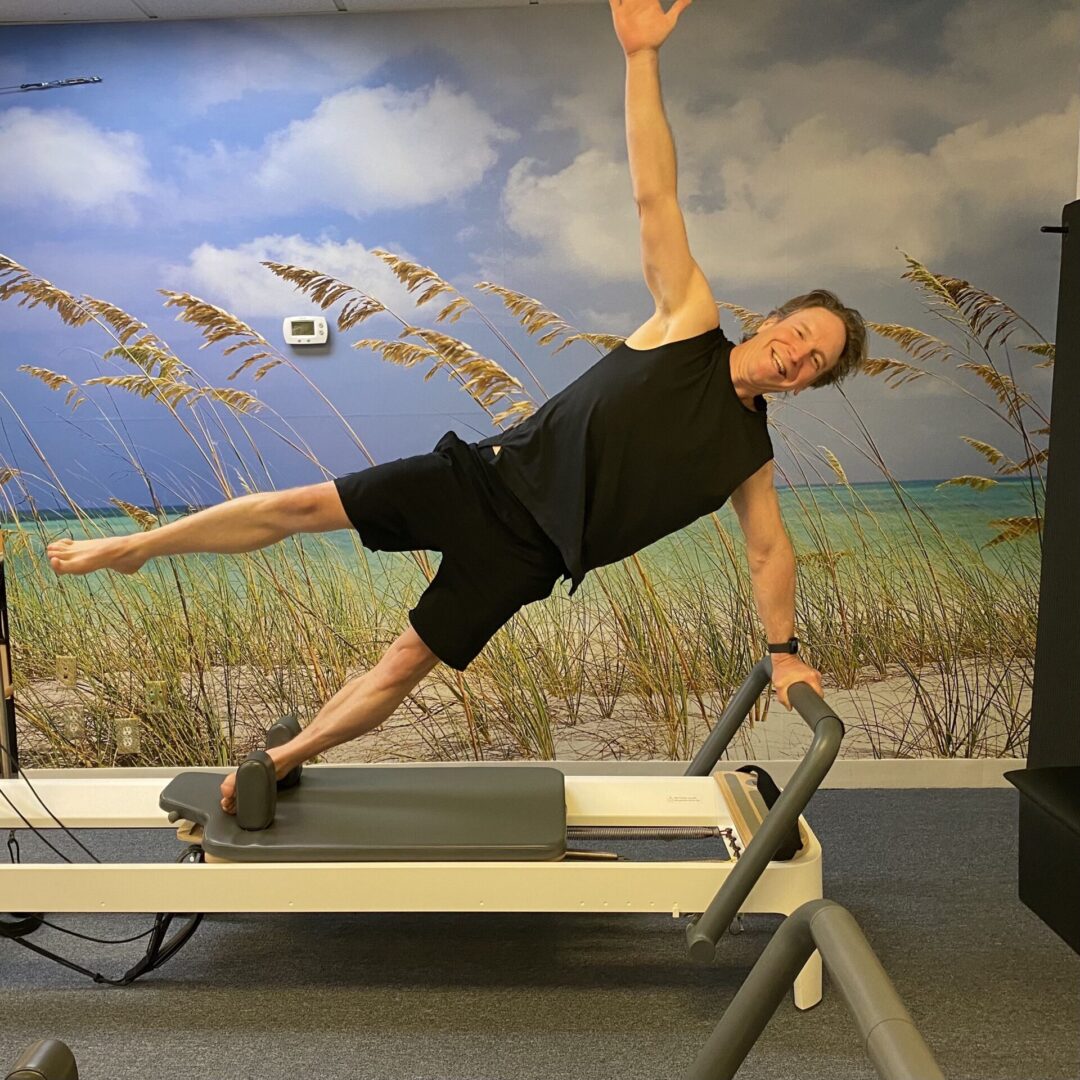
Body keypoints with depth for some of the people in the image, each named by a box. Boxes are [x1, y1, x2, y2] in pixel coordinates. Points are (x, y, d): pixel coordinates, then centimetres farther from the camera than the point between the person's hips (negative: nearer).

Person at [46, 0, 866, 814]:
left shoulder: (749, 454, 5)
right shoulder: (690, 322, -1)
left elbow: (769, 548, 15)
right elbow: (654, 195, -9)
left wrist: (784, 650, 12)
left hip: (527, 555, 1)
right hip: (492, 476, -1)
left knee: (407, 664, 0)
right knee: (304, 506, -5)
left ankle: (281, 759, 23)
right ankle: (133, 548, 14)